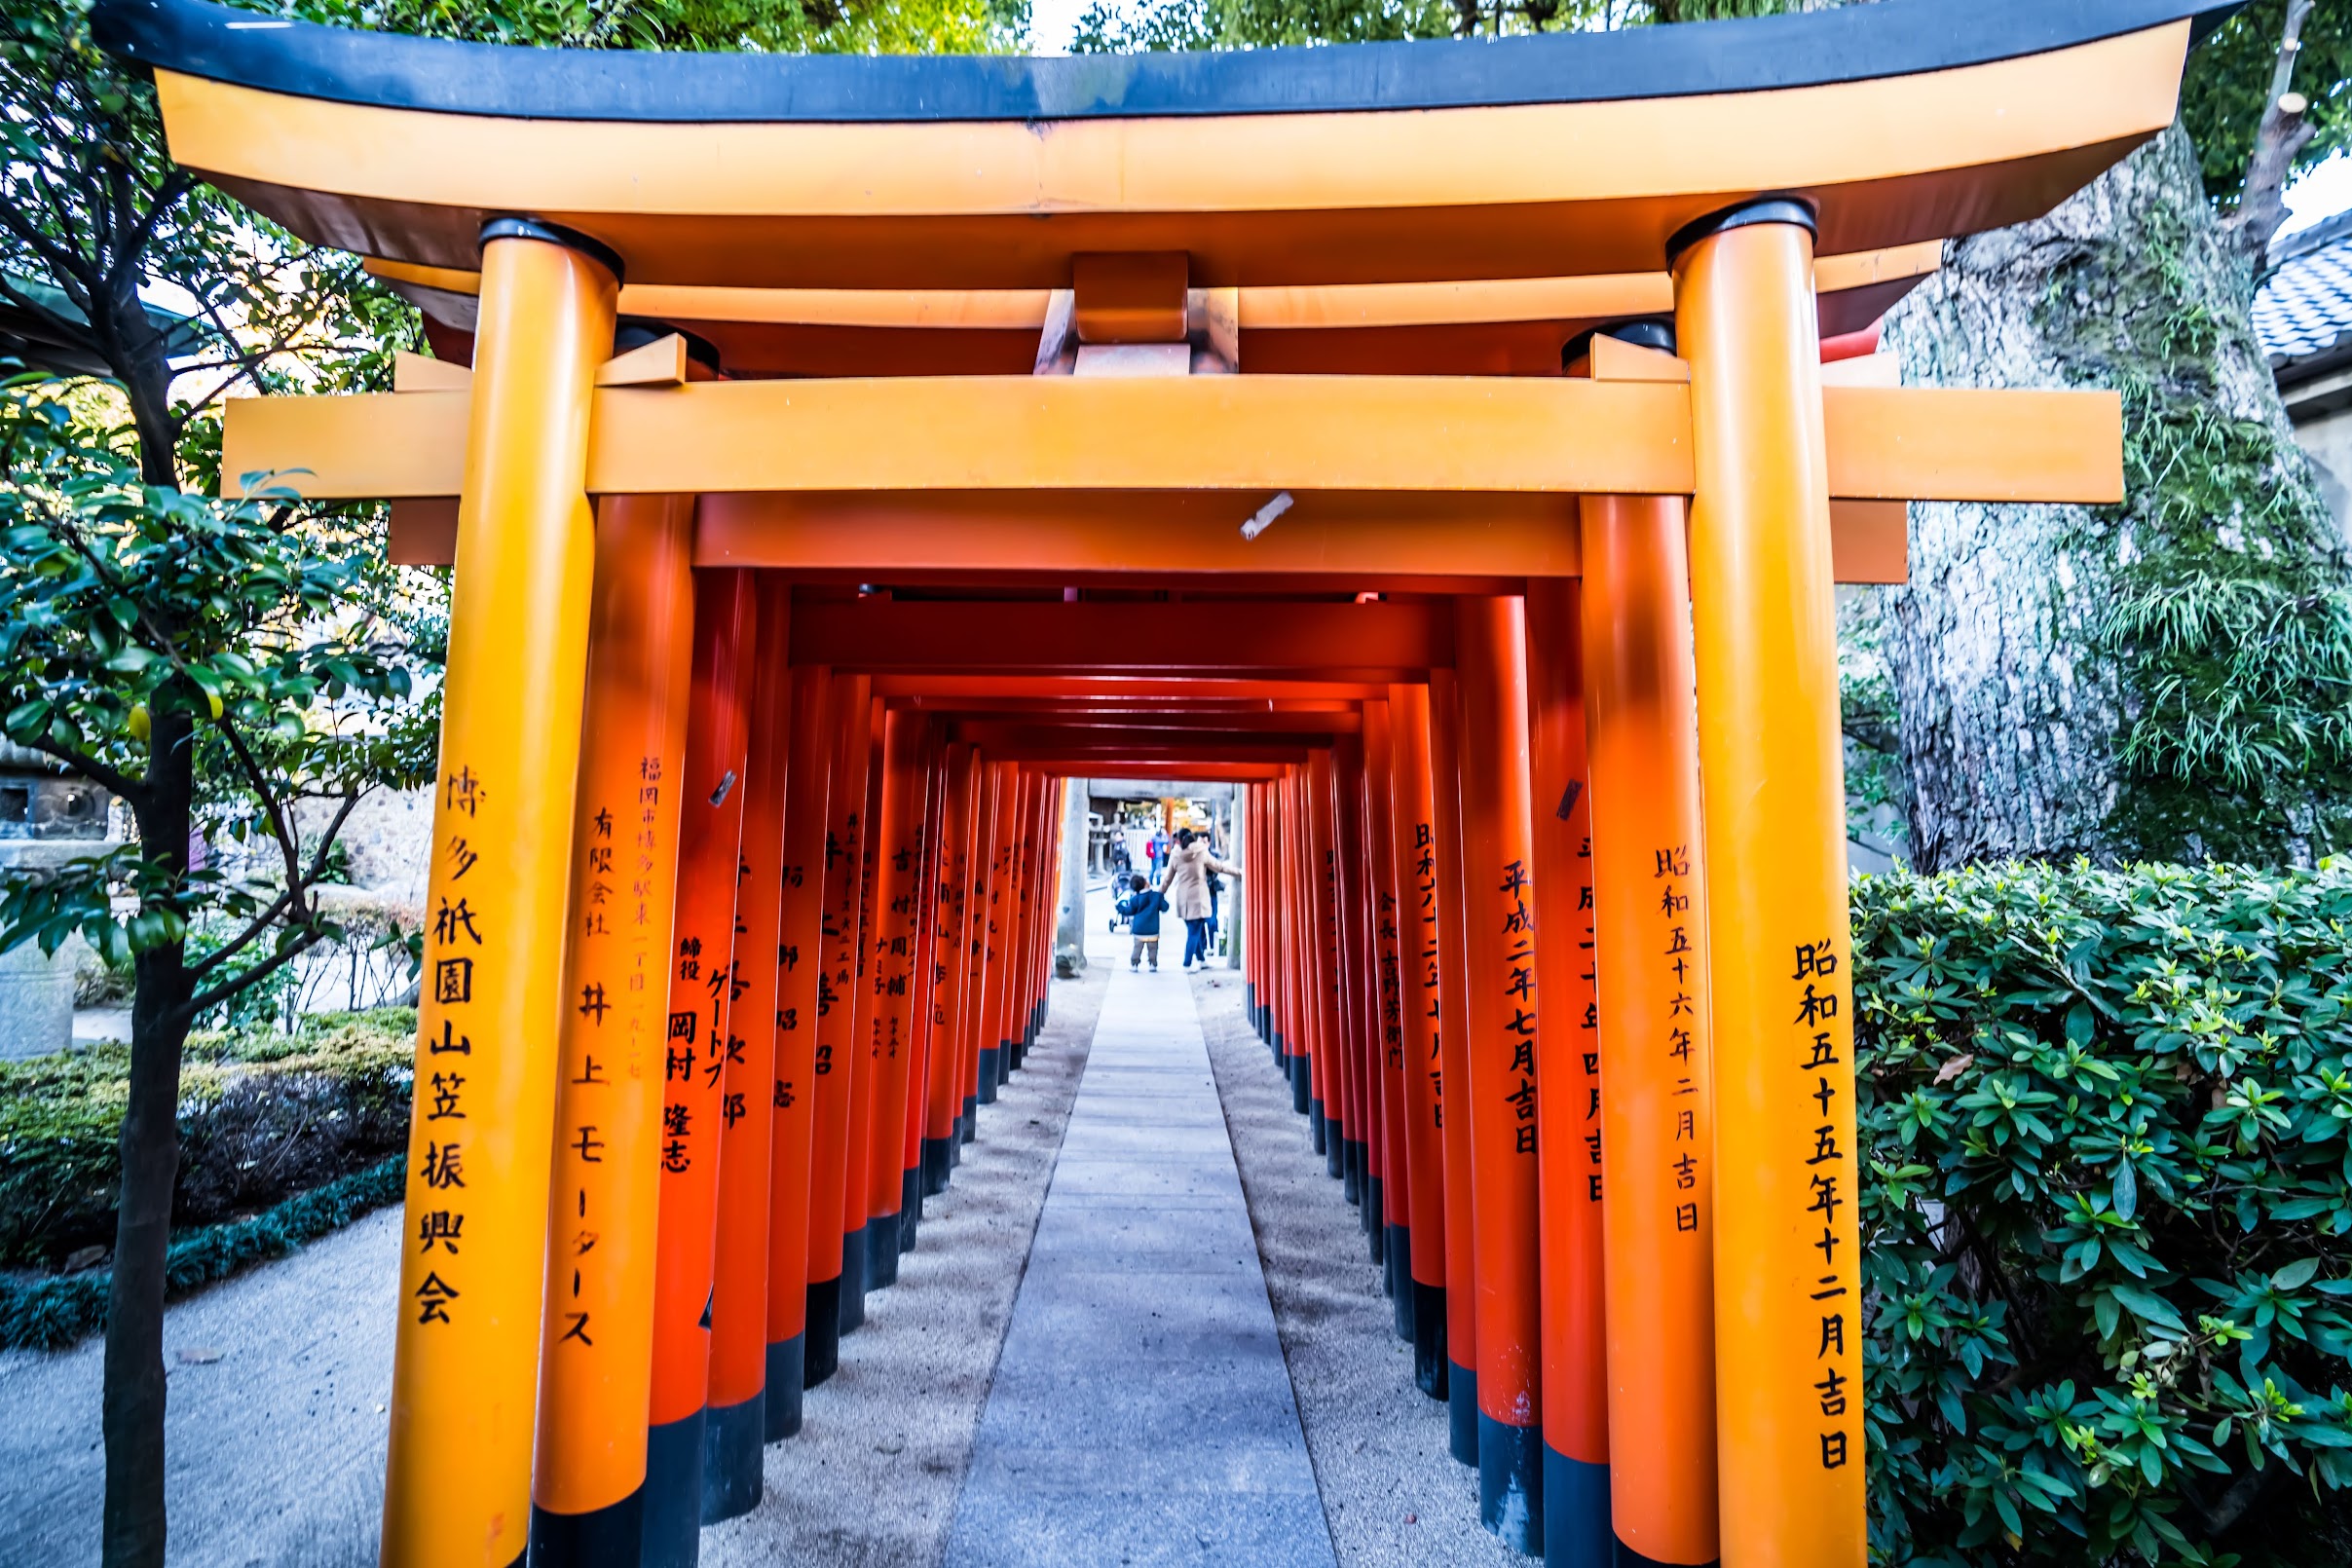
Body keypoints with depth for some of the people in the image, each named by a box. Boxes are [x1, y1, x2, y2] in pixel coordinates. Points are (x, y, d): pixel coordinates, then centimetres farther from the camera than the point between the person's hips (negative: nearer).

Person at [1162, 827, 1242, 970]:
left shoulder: (1175, 855, 2)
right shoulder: (1202, 853, -5)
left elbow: (1168, 879, 8)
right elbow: (1220, 867, 4)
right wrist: (1239, 871, 17)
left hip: (1182, 898, 3)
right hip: (1198, 897, -3)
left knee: (1194, 931, 14)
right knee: (1194, 932, 2)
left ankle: (1201, 959, 21)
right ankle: (1187, 964, 2)